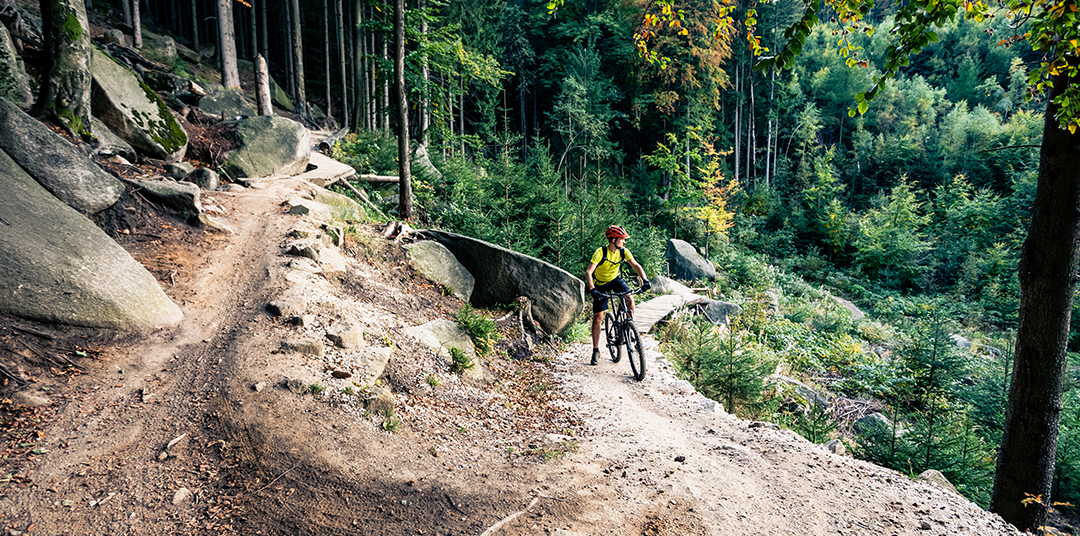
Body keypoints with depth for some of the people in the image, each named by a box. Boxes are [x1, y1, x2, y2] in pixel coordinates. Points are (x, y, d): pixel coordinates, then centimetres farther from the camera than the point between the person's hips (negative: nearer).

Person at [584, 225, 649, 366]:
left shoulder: (623, 252, -14)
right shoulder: (600, 252, -28)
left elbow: (636, 265, -12)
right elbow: (588, 272, -34)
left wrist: (644, 280, -30)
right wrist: (592, 290, -47)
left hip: (615, 280, 3)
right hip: (600, 284, -3)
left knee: (629, 298, -27)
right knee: (597, 317, -3)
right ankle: (596, 351, 8)